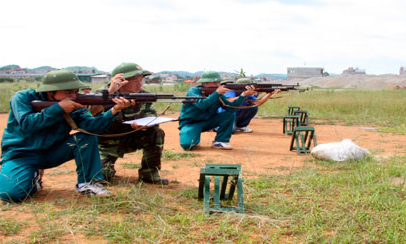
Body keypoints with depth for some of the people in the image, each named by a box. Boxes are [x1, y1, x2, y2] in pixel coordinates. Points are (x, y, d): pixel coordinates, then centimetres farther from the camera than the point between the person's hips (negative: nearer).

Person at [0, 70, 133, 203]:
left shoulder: (73, 107, -6)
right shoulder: (23, 97, -14)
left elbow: (89, 124, -23)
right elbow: (27, 124, -30)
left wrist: (114, 110, -40)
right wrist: (58, 108, -31)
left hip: (52, 152, 3)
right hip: (20, 155, -3)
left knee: (87, 137, -17)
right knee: (11, 194, -29)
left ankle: (86, 183, -10)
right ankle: (33, 177, 5)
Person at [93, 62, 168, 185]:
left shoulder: (143, 95, -7)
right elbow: (92, 113, -40)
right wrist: (109, 93, -50)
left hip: (130, 140, 4)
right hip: (107, 144, -4)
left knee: (157, 133, -18)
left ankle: (149, 174, -6)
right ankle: (109, 169, 15)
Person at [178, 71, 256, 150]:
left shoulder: (219, 94, -3)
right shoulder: (193, 91, -18)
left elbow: (231, 107, -18)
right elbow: (202, 105, -37)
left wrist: (243, 95, -30)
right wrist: (217, 93, -35)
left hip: (207, 121, 5)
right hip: (190, 123, -5)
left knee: (230, 114, -13)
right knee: (187, 145, -32)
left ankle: (219, 141, -7)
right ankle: (194, 140, 5)